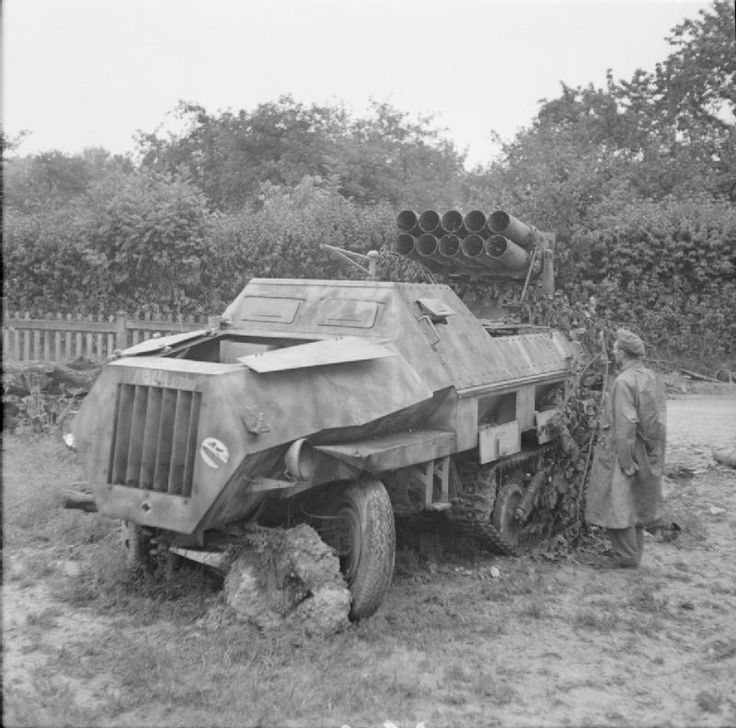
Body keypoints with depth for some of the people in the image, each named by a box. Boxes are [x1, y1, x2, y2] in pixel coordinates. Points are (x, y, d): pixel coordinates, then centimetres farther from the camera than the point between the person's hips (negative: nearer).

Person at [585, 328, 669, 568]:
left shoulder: (624, 382, -20)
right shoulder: (652, 378, 8)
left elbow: (625, 424, -23)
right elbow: (659, 418, 11)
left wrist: (626, 460, -20)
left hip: (621, 450, -9)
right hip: (648, 454, 9)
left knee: (617, 503, 1)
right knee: (635, 502, 18)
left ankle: (626, 555, 7)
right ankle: (634, 551, 28)